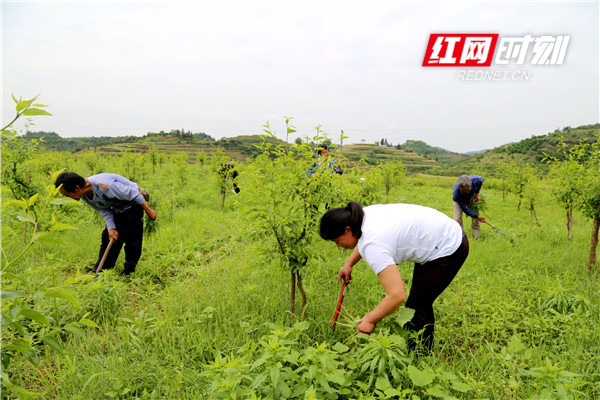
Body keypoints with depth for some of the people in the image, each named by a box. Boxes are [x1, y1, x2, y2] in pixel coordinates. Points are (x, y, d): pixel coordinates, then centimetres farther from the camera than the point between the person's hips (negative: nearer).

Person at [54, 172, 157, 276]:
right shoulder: (84, 195, -11)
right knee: (108, 238, 8)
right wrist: (111, 228, -16)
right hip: (116, 209, 8)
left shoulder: (104, 186, -37)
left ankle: (128, 273, 6)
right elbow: (104, 211, -3)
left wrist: (148, 210, -19)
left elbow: (133, 193, -29)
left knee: (131, 239, -7)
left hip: (132, 205, -8)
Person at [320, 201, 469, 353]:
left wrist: (370, 320, -23)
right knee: (421, 302, 19)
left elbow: (397, 295, -36)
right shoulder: (365, 213, -8)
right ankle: (425, 349, 34)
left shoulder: (373, 246, -34)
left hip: (449, 249, -10)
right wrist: (349, 263, 13)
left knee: (416, 306, -6)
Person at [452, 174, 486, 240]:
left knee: (475, 219, -2)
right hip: (459, 201, -3)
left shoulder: (475, 180, -38)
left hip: (472, 197, 3)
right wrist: (477, 216, -26)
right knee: (457, 219, -15)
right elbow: (464, 209, -31)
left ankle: (476, 239, 9)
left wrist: (477, 193, -12)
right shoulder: (456, 194, -43)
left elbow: (481, 179, -9)